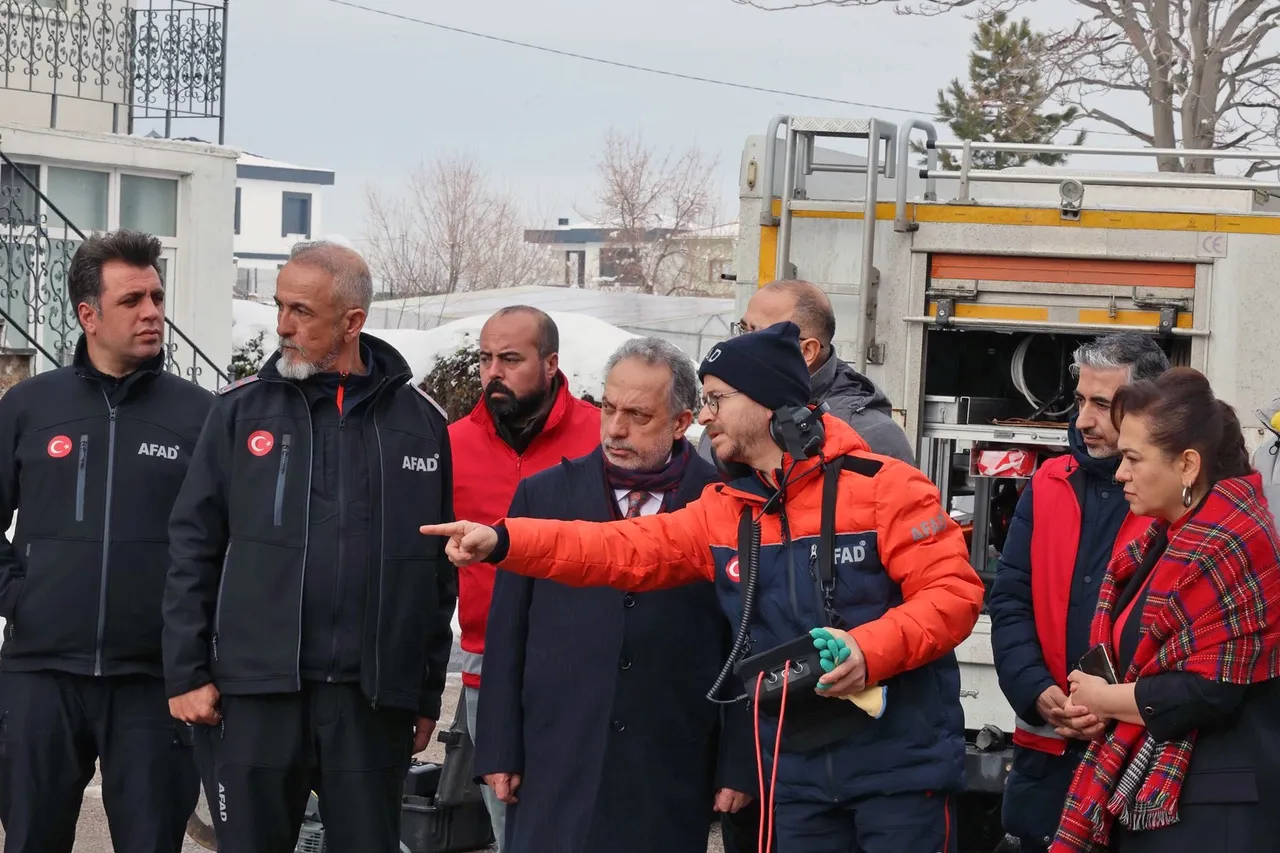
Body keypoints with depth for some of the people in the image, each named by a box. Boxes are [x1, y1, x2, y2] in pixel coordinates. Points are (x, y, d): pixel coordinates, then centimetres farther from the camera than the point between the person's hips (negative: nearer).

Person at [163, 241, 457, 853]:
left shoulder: (420, 421, 5)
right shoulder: (241, 410, 5)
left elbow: (439, 570, 8)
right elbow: (194, 547, 4)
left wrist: (428, 695, 8)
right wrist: (186, 673, -2)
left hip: (375, 696, 0)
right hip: (256, 688, 0)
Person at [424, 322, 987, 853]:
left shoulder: (882, 486, -7)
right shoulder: (722, 512, 11)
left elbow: (954, 590, -11)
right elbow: (623, 549, 5)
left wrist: (871, 650, -26)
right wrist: (502, 542, -5)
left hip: (901, 766, -5)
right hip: (798, 775, 6)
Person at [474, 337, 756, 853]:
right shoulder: (543, 495, 8)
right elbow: (507, 635, 8)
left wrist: (739, 766, -1)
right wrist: (499, 751, 4)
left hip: (670, 782, -1)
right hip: (555, 769, 1)